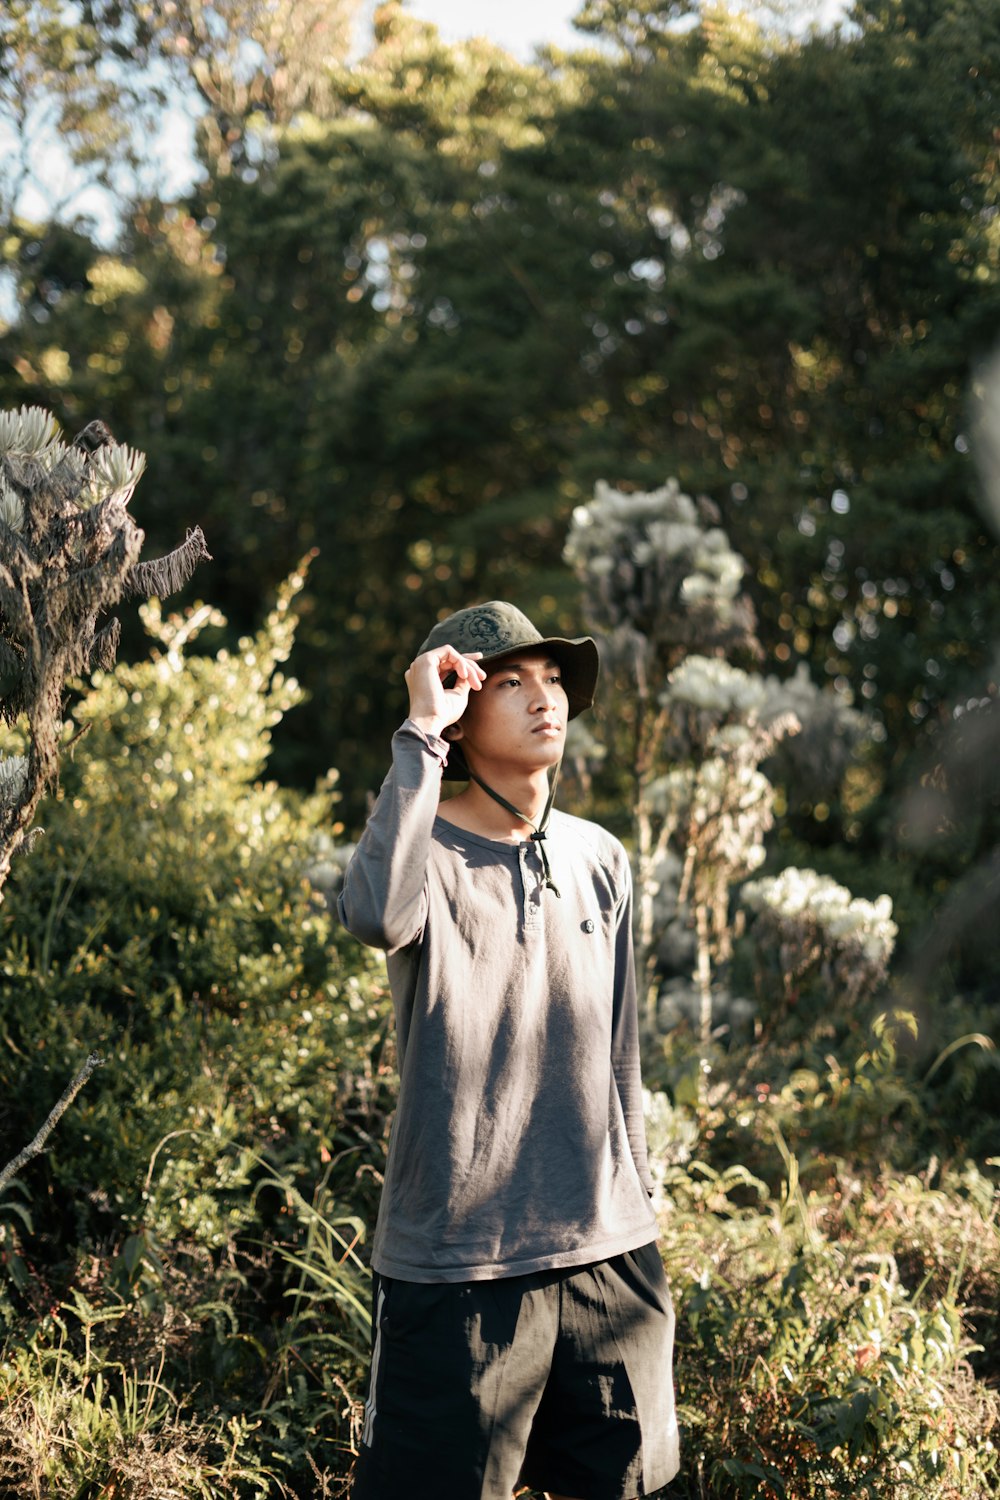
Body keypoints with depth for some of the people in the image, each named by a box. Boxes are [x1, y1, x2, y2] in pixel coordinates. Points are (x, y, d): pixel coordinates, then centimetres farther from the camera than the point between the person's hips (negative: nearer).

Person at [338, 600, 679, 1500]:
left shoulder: (599, 861, 8)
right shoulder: (430, 851, -8)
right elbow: (378, 916, -34)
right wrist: (419, 732, -25)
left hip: (606, 1256, 5)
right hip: (455, 1265, -5)